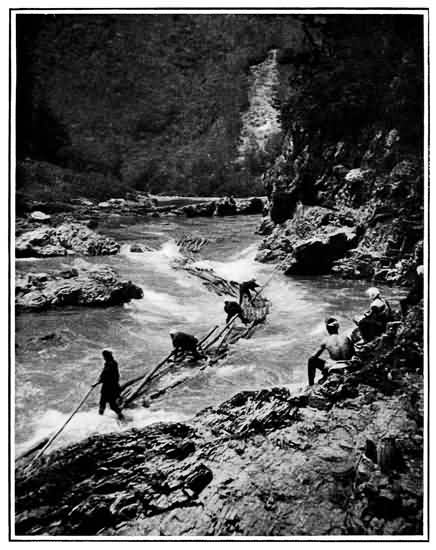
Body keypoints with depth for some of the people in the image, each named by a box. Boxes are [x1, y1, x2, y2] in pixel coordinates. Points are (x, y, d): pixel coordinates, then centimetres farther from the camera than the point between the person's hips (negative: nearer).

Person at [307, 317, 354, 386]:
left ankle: (311, 385, 21)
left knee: (311, 361, 18)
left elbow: (313, 357, 2)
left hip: (333, 369, -3)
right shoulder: (346, 337, 4)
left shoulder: (326, 341, -2)